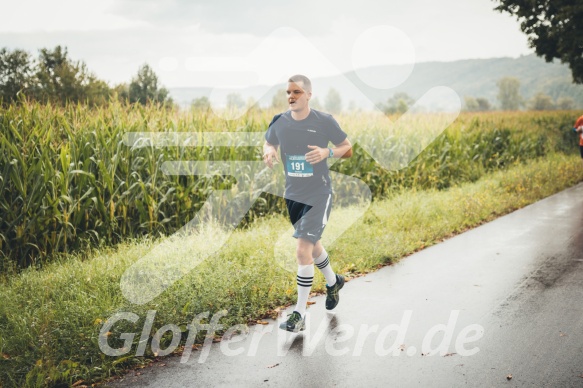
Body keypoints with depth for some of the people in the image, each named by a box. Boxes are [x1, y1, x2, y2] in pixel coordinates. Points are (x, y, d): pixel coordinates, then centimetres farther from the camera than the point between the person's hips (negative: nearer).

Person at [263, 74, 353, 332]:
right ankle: (333, 282, 51)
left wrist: (328, 152, -22)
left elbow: (348, 149, -1)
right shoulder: (279, 122, -1)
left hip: (318, 195, -5)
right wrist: (269, 151, -9)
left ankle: (299, 315, -3)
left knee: (303, 251, -13)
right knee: (312, 246, 22)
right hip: (293, 195, 5)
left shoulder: (325, 122, -11)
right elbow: (268, 143, 16)